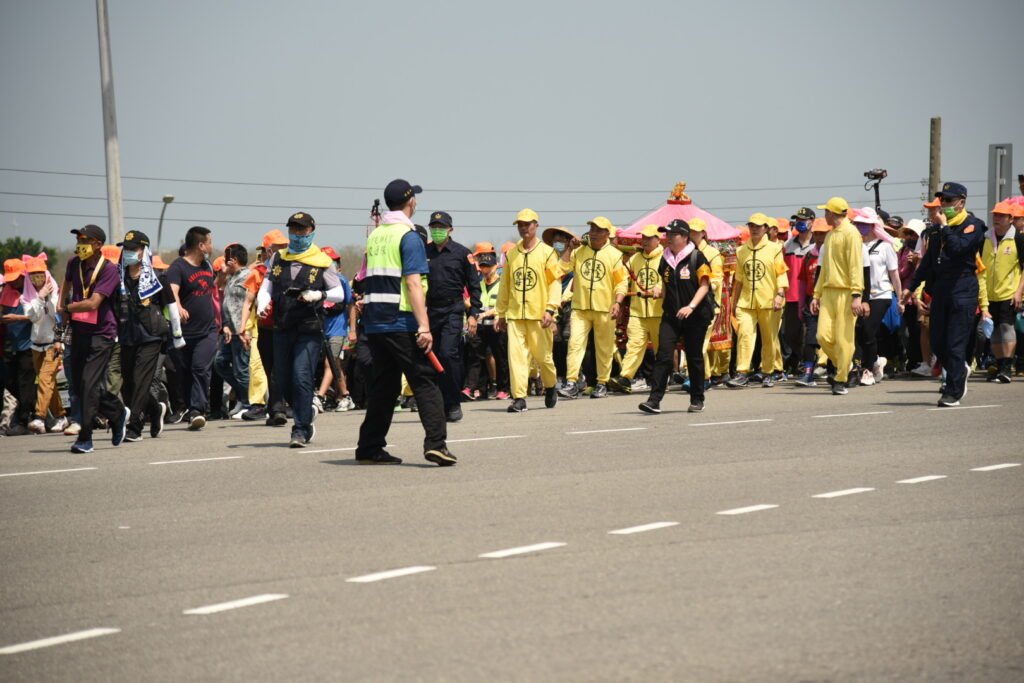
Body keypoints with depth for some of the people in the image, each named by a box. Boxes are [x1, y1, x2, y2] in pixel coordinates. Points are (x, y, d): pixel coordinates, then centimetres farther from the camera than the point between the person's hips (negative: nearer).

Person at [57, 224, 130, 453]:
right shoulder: (74, 263, 6)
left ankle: (85, 438, -6)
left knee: (89, 384, -12)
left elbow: (93, 303, -23)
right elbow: (67, 281, 31)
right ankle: (118, 413, 30)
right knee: (78, 383, 10)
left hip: (101, 334, -7)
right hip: (78, 331, 7)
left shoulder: (109, 270, -15)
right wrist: (62, 304, 17)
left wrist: (67, 309, -10)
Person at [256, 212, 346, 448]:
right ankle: (306, 413, 33)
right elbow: (266, 287, 9)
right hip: (282, 328, 4)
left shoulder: (321, 262, 0)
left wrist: (319, 295, -18)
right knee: (282, 381, 9)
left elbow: (339, 294, 2)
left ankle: (300, 430, -8)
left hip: (309, 330, -4)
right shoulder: (278, 259, 11)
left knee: (302, 378, -13)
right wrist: (262, 304, -12)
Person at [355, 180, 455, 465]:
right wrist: (424, 326, -21)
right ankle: (435, 444, -15)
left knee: (382, 385, 13)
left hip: (374, 323, 7)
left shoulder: (374, 236, 15)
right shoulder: (408, 236, -8)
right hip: (401, 324, -7)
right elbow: (413, 283, -17)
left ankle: (369, 448, 13)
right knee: (425, 382, -5)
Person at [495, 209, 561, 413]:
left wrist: (550, 309, -14)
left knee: (543, 355, 4)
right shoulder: (511, 254, 12)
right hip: (514, 314, 3)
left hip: (538, 314, -3)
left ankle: (550, 387, 31)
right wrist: (500, 314, 15)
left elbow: (555, 283, -4)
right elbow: (504, 285, 16)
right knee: (515, 354, -7)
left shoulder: (547, 252, 1)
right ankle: (519, 398, -7)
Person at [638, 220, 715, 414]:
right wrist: (659, 290, -2)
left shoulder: (696, 257, -8)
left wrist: (691, 306, -21)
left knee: (694, 358, 6)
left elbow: (704, 285, -10)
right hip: (671, 315, 4)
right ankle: (654, 400, -12)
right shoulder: (666, 259, 10)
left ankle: (697, 400, 19)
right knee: (664, 355, -8)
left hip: (695, 316, -4)